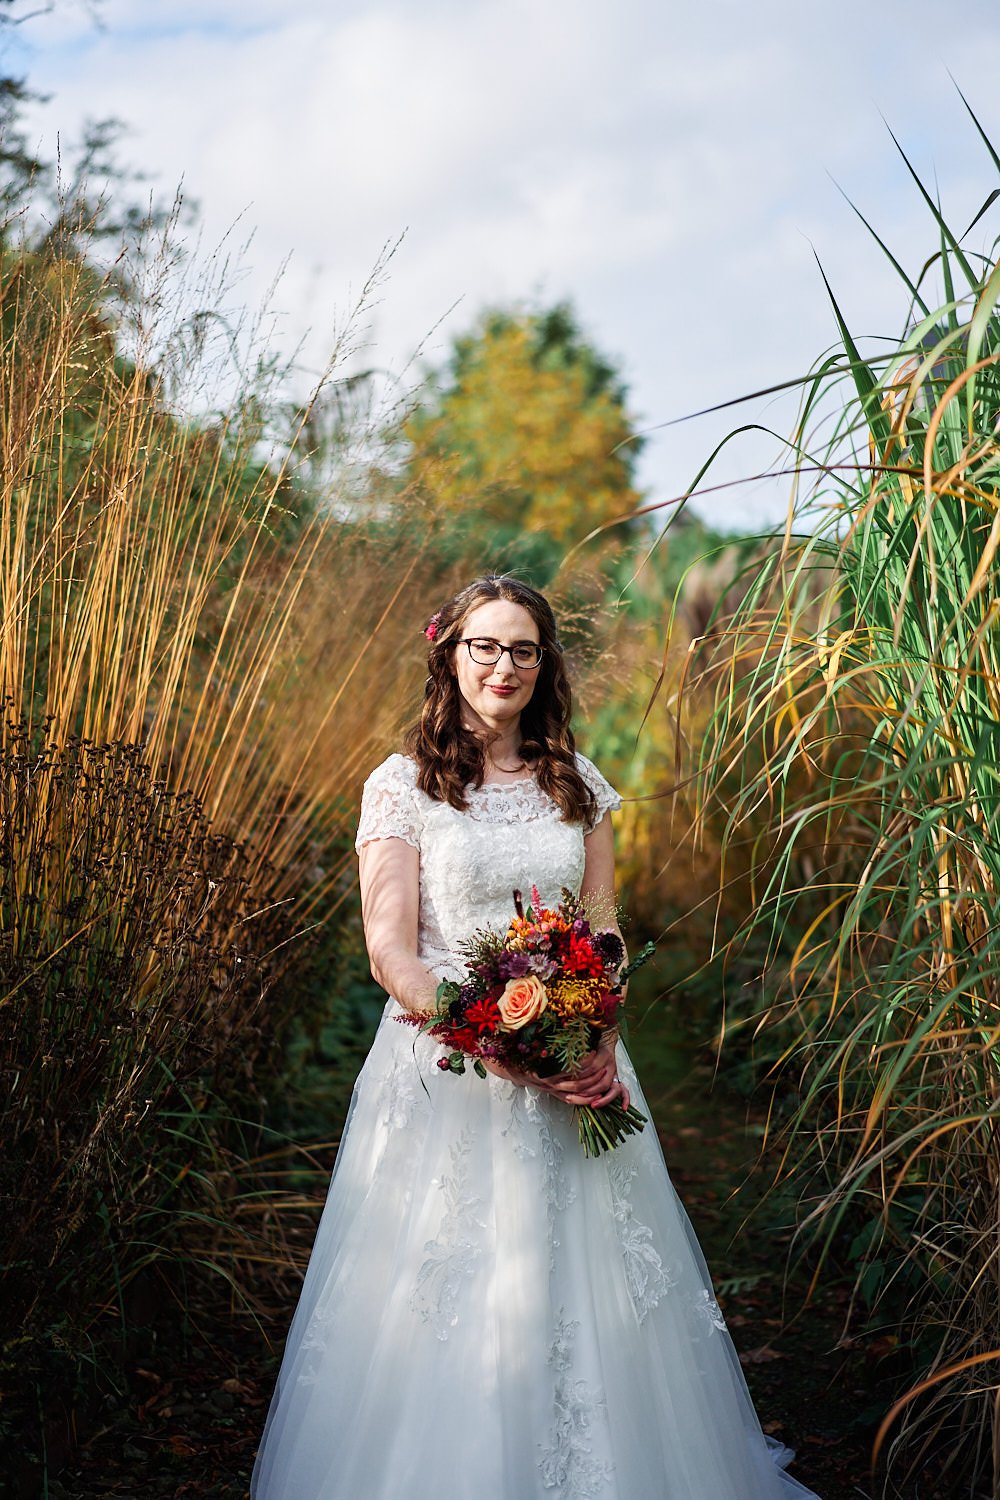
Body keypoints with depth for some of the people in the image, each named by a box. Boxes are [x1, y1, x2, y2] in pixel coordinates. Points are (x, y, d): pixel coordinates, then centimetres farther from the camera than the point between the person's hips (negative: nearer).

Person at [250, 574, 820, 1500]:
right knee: (449, 1288, 2)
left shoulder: (577, 784, 8)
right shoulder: (402, 786, -4)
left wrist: (599, 1042, -11)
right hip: (446, 1068, -3)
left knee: (586, 1285, 9)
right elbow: (393, 956, -9)